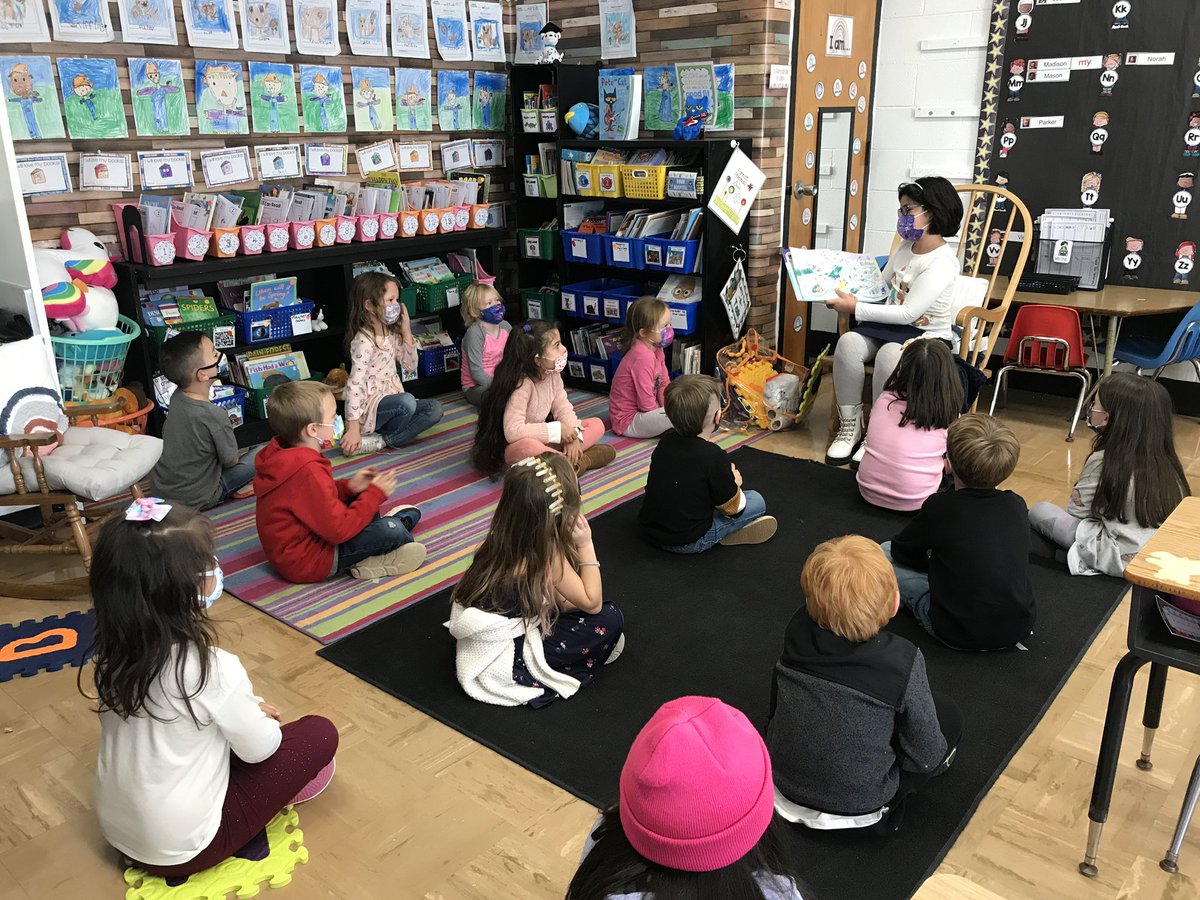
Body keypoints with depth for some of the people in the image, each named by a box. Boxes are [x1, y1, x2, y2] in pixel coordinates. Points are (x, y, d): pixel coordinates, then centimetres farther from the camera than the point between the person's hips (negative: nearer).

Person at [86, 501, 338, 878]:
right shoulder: (213, 668, -29)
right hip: (181, 848, -6)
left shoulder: (114, 652, -9)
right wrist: (262, 718, 8)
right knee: (320, 733, 0)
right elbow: (259, 748, -12)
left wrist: (247, 708, 11)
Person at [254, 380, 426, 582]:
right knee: (391, 531, -17)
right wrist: (375, 494, -18)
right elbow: (339, 530, -28)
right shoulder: (308, 472, -30)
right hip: (305, 563, -11)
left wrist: (349, 486, 2)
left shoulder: (284, 455, 1)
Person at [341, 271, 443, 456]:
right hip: (369, 406, -8)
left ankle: (381, 441, -12)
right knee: (407, 401, -35)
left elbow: (411, 366, 10)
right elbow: (355, 384, -22)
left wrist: (407, 332, -2)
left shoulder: (392, 334, 7)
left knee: (434, 409, -9)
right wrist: (353, 428, -27)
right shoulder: (363, 341, -18)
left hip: (392, 398, 8)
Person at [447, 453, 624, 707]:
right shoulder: (547, 554, -21)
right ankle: (548, 681, 3)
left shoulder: (503, 539, 0)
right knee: (610, 620, -7)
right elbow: (592, 603, -10)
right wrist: (585, 546, -9)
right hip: (502, 666, -8)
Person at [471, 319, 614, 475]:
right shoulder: (522, 385, -27)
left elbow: (563, 408, 0)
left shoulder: (552, 374, -4)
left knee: (597, 425, 0)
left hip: (541, 440, 8)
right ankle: (577, 461, -23)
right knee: (528, 448, -43)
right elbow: (513, 431, -35)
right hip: (514, 448, -8)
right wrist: (558, 430, -29)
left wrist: (572, 435, -21)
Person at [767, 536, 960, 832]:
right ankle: (886, 809, 12)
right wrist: (932, 759, 8)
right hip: (856, 805, -4)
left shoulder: (798, 629, -18)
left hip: (782, 785, 4)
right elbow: (926, 755, -14)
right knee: (948, 716, 10)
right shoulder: (903, 662, -28)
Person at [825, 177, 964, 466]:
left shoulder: (941, 263, -18)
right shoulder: (905, 246, 9)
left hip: (928, 336, -7)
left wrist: (857, 308, -21)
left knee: (889, 354, -39)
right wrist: (848, 295, 2)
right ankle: (850, 426, -16)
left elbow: (907, 313, -22)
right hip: (891, 326, 7)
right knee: (848, 342, -24)